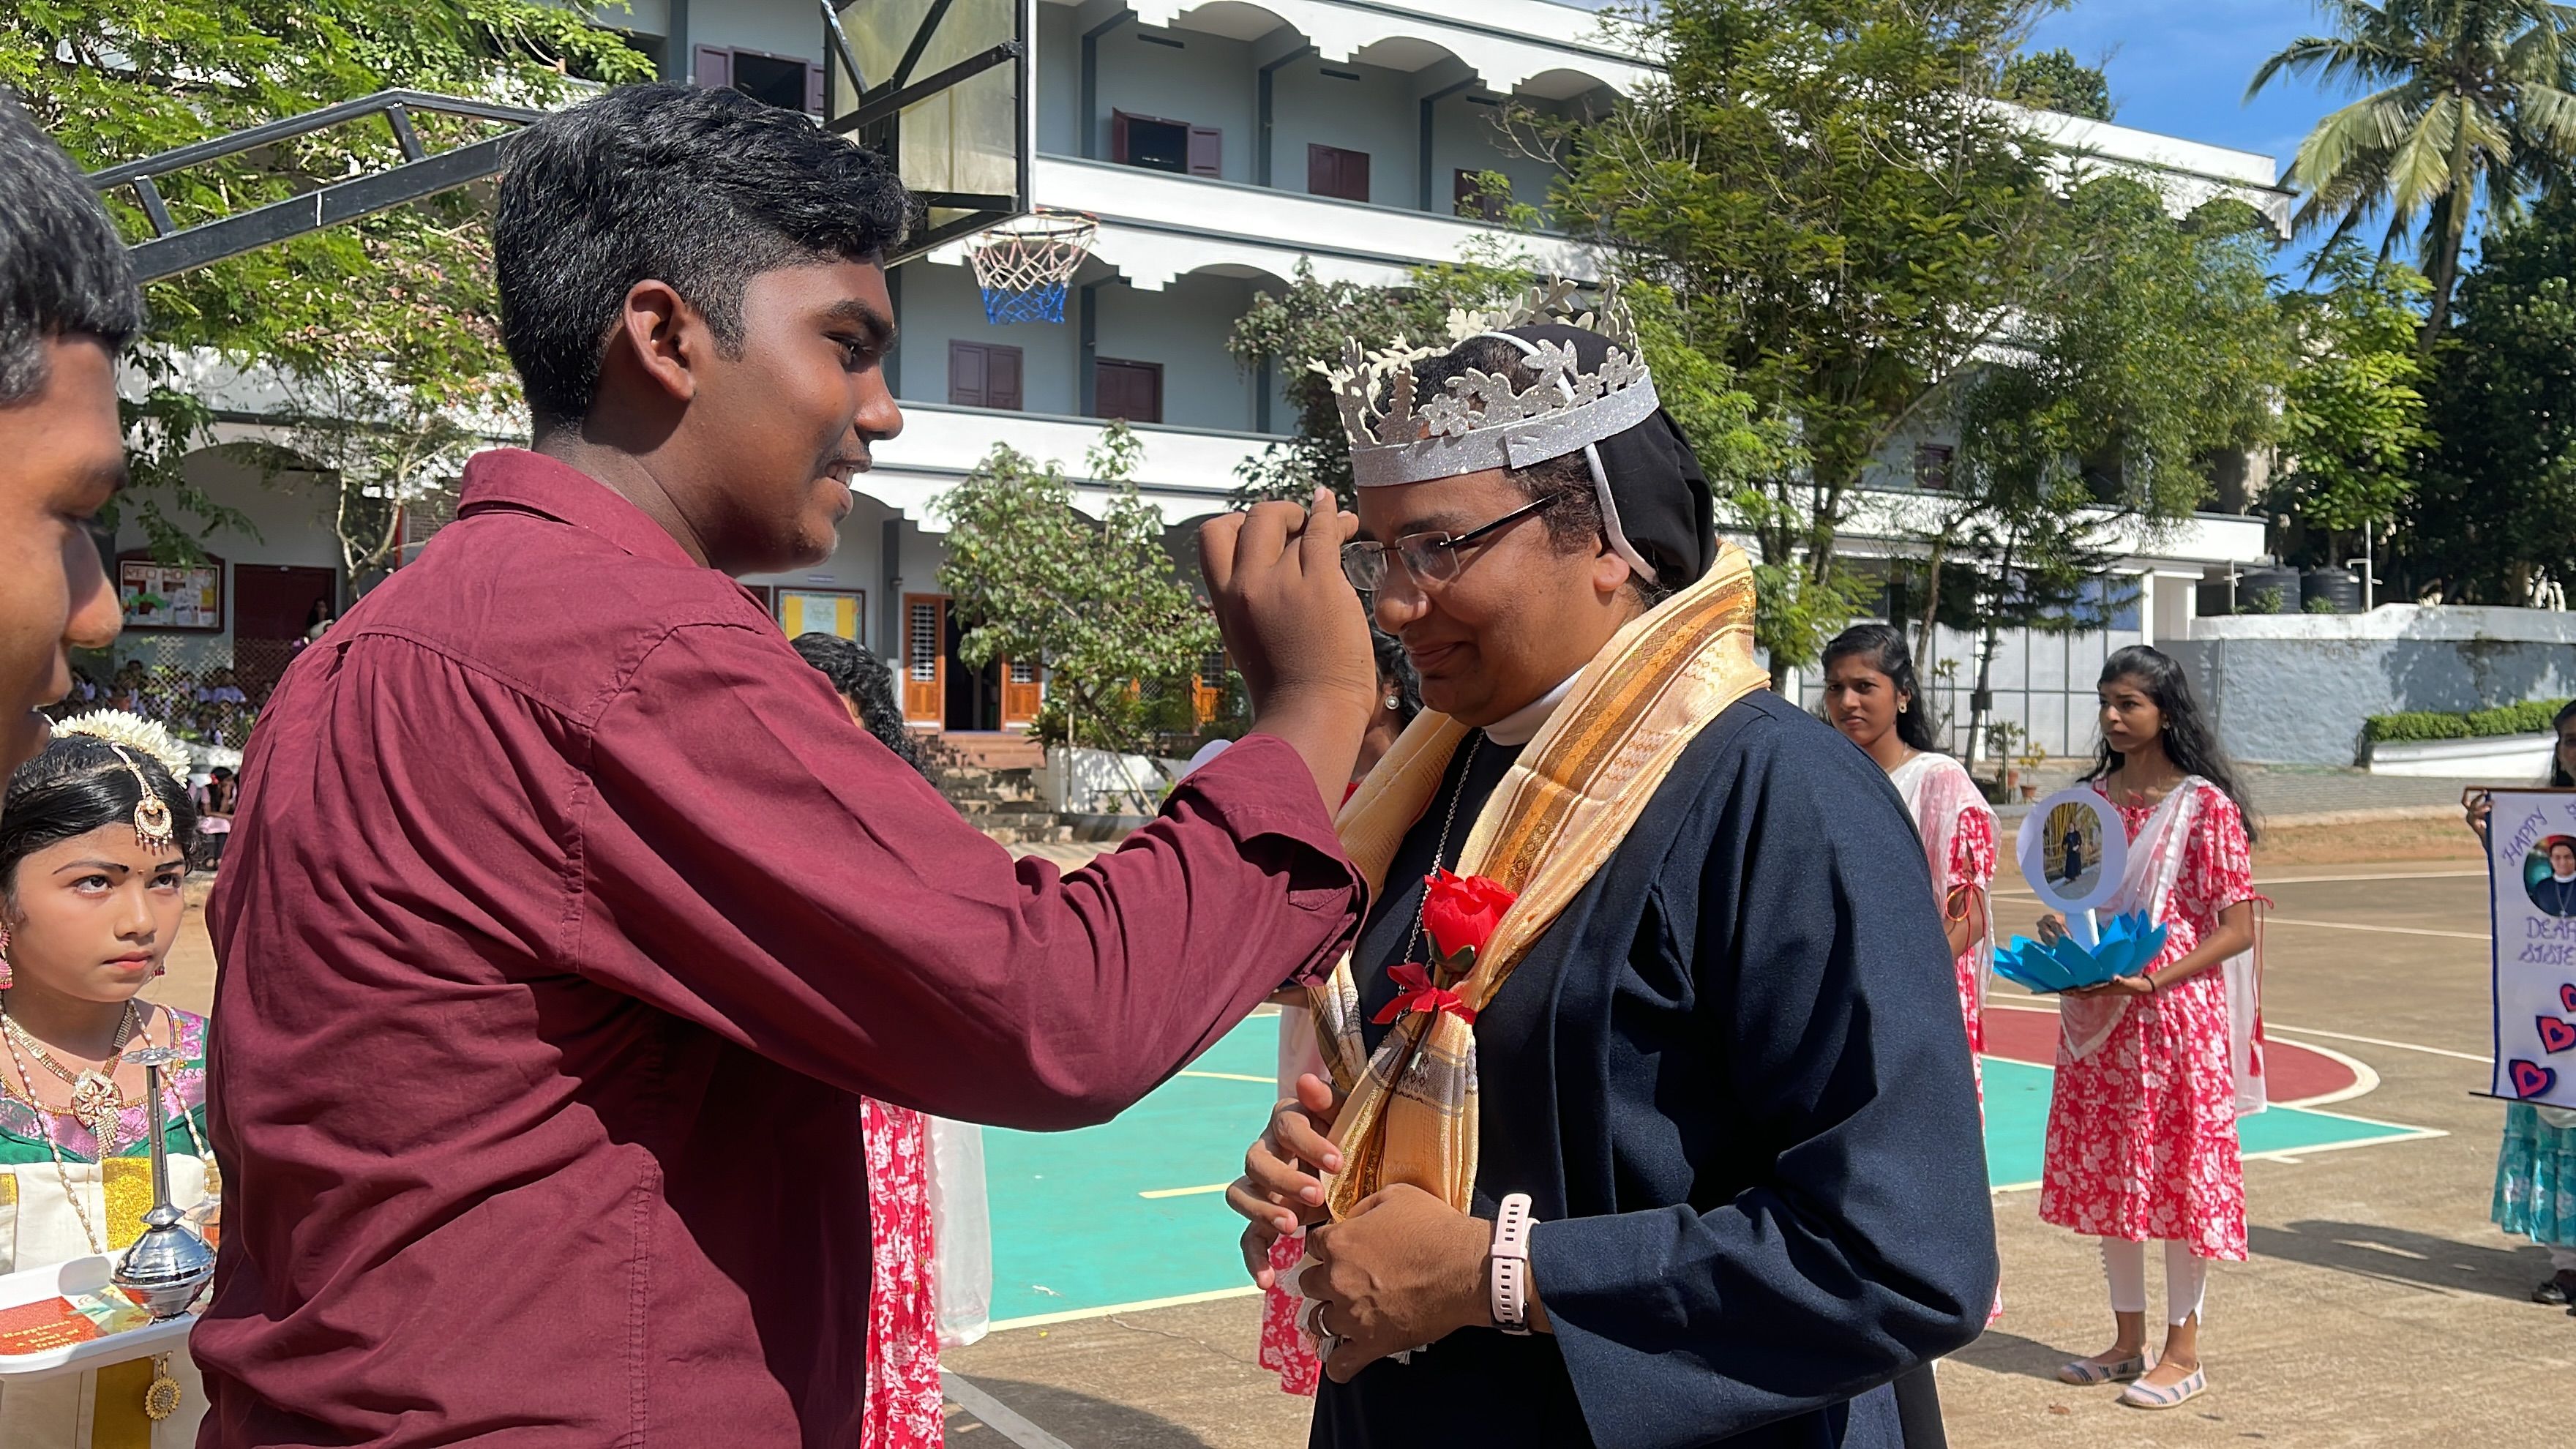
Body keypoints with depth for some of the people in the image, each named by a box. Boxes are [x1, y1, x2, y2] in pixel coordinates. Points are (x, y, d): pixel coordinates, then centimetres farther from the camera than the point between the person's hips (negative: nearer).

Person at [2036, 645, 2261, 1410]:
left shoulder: (2204, 806, -9)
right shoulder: (2095, 796, 8)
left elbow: (2238, 928, -11)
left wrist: (2155, 980, -21)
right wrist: (2058, 935, -4)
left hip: (2176, 1016, -6)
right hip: (2096, 1017, 6)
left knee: (2178, 1173, 1)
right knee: (2107, 1173, 11)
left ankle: (2183, 1350, 14)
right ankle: (2127, 1341, 24)